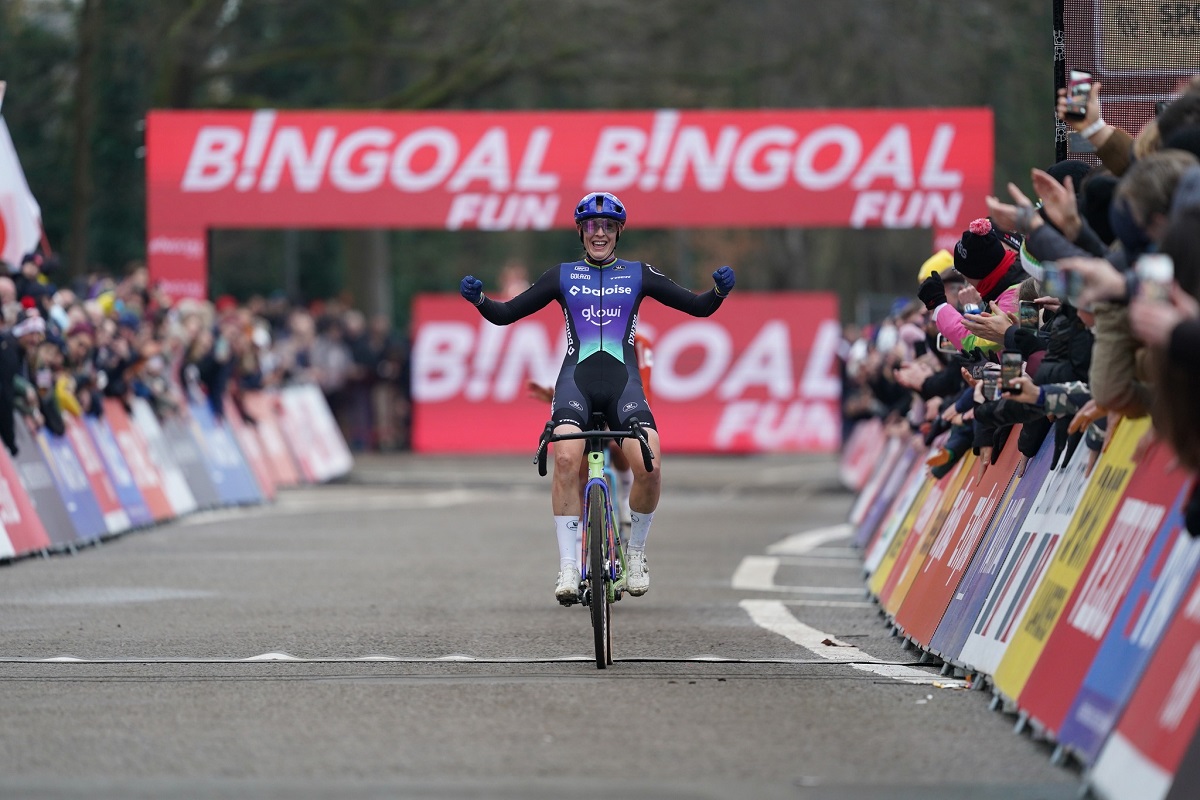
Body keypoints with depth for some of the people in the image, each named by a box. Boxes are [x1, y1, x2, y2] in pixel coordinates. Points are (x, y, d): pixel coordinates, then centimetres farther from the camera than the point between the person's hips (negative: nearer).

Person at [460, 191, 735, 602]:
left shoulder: (638, 275, 12)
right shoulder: (562, 276, 12)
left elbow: (698, 307, 11)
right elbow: (506, 314, 11)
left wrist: (719, 291, -10)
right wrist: (479, 299, -10)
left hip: (623, 381, 0)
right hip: (577, 378, 0)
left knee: (649, 466, -23)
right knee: (566, 458, -29)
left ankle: (635, 551, 4)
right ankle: (568, 567, -24)